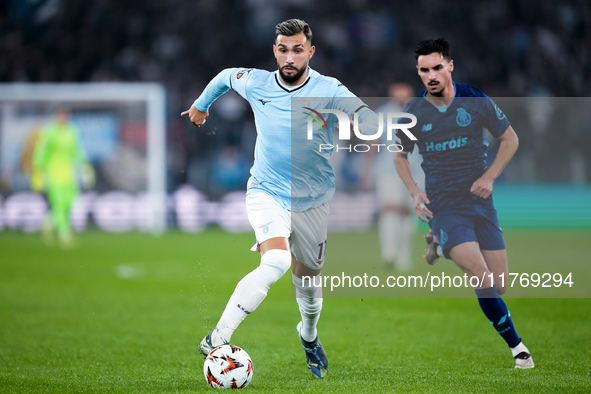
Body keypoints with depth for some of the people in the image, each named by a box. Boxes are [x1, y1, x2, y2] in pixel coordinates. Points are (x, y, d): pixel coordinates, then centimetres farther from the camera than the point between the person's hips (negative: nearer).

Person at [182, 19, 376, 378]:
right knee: (276, 262, -28)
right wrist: (201, 105, 32)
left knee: (307, 279, 13)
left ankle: (309, 335, 48)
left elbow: (368, 120, -25)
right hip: (267, 192, -1)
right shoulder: (256, 84, -5)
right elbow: (226, 76, 17)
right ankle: (217, 339, -29)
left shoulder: (329, 91, -12)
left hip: (312, 201, 1)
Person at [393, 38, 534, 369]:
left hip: (479, 199, 2)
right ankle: (517, 346, -11)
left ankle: (442, 245, 33)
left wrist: (490, 176, -6)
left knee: (500, 286, 5)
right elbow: (400, 156, 14)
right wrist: (415, 192, -2)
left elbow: (511, 139, 7)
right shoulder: (413, 113, -3)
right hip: (442, 203, -2)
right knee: (482, 277, -21)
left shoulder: (476, 101, -4)